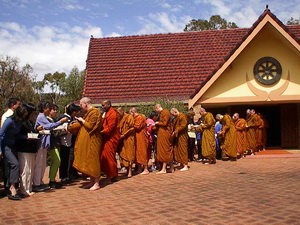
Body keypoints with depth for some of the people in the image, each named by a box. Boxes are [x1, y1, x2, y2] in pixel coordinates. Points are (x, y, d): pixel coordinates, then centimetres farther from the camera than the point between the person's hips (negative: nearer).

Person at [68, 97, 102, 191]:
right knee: (88, 160, 11)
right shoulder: (88, 113, 14)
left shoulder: (94, 112, -15)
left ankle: (96, 183, 3)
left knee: (93, 160, -4)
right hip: (86, 141, 9)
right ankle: (92, 181, 19)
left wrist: (82, 120, -9)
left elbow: (90, 126, -20)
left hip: (92, 141, -9)